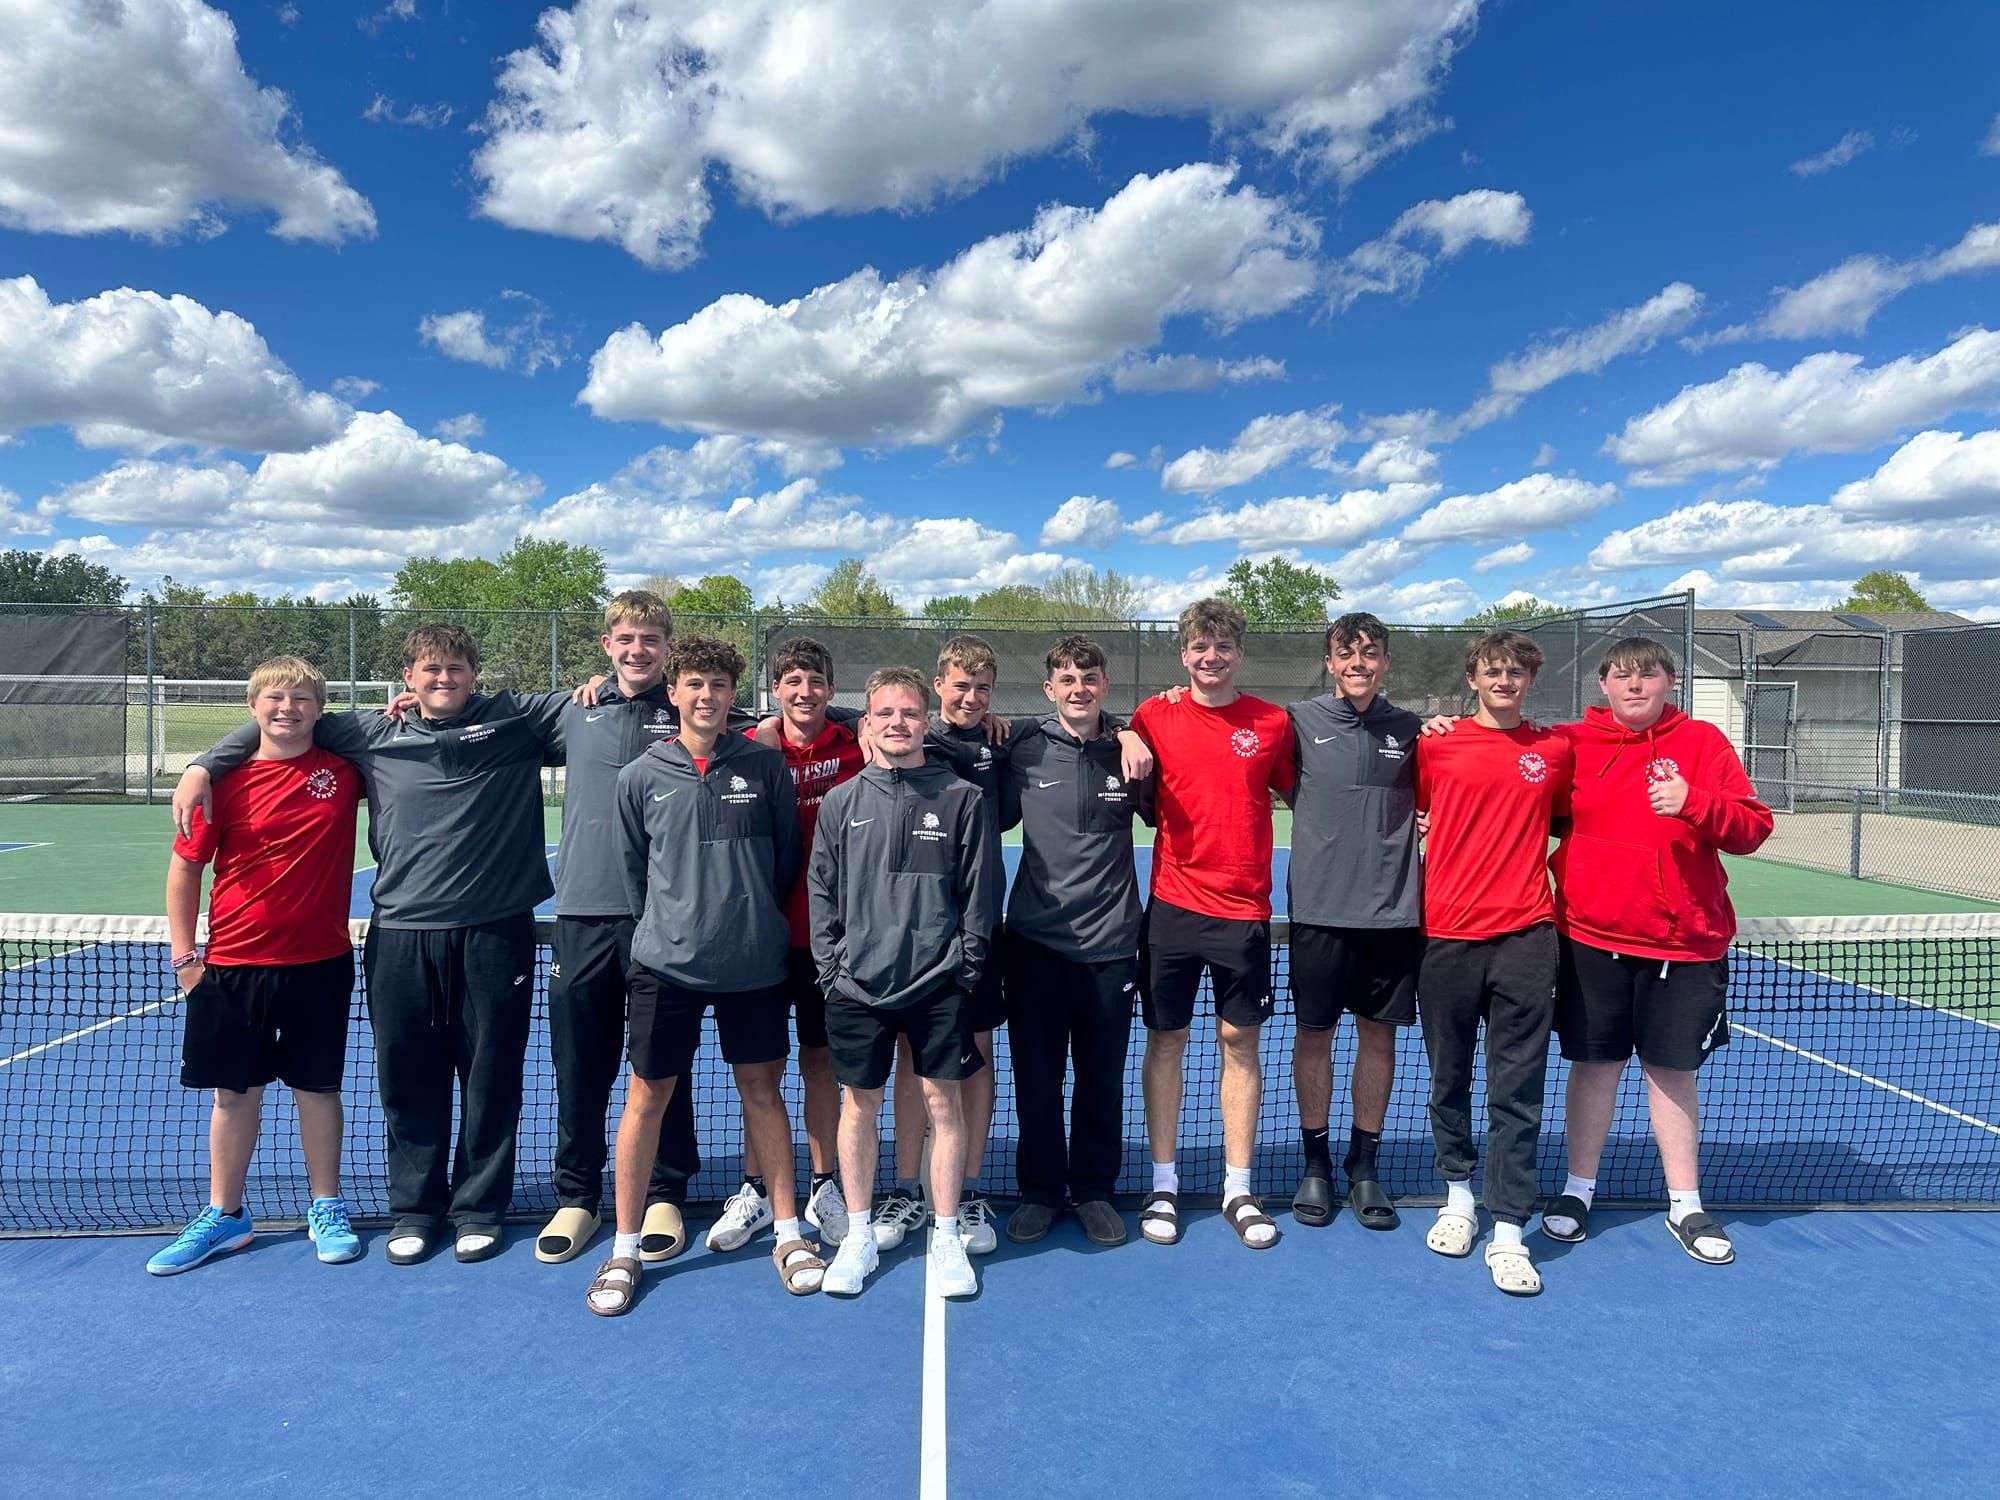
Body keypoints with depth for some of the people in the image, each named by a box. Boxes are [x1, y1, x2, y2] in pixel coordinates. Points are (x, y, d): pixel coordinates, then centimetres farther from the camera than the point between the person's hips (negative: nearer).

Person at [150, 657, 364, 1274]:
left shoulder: (344, 768, -4)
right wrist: (184, 955, 2)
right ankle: (224, 1216, 29)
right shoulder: (227, 779, -5)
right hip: (232, 965, 0)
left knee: (317, 1088, 10)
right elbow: (185, 866, 3)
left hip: (320, 963, 0)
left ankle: (327, 1210, 25)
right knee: (235, 1092, 13)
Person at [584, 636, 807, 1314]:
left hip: (755, 962, 0)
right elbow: (633, 868, 9)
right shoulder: (641, 776, 0)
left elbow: (786, 854, 6)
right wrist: (663, 927, 10)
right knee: (647, 1095, 7)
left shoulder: (766, 766, -1)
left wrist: (757, 920, 9)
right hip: (667, 962, 0)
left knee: (762, 1087, 10)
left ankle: (788, 1234, 24)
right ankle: (625, 1248, 22)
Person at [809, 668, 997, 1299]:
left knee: (943, 1102, 6)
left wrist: (967, 968, -2)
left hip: (939, 985, -1)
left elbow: (979, 894, 1)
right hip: (857, 985, 2)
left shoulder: (961, 798, -1)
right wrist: (830, 967, 2)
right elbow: (821, 893, 7)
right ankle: (859, 1236, 27)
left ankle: (946, 1236, 23)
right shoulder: (841, 802, 4)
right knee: (859, 1104, 10)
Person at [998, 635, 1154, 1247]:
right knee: (1035, 1076, 9)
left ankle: (1094, 1189, 29)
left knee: (1103, 1078, 10)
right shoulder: (1026, 750, -1)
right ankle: (1040, 1190, 27)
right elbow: (998, 818, 12)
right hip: (1035, 939, 0)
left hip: (1108, 941, 0)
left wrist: (1141, 773, -8)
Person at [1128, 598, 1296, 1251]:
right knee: (1165, 1040, 7)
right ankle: (1164, 1185, 21)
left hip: (1244, 909, 0)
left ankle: (1238, 1190, 22)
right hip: (1172, 905, 0)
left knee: (1240, 1040, 8)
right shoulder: (1154, 717, 1)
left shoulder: (1273, 722, 2)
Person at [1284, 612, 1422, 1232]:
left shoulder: (1411, 730, 6)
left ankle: (1363, 1165, 25)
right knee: (1314, 1033, 7)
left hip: (1392, 908, 2)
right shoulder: (1299, 722, 0)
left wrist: (1413, 824, -1)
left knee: (1379, 1034, 9)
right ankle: (1315, 1163, 23)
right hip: (1319, 907, -1)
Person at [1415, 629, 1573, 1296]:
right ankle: (1458, 1196, 31)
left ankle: (1508, 1231, 8)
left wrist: (1541, 872, 7)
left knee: (1517, 1090, 0)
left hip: (1524, 935, 0)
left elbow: (1567, 822, 19)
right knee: (1448, 1078, 12)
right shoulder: (1436, 744, 3)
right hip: (1447, 934, 0)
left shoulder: (1555, 749, 7)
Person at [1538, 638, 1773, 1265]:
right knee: (1595, 1064, 8)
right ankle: (1578, 1189, 25)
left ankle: (1684, 1205, 27)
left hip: (1686, 941, 0)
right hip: (1592, 937, 0)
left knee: (1673, 1069, 11)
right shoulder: (1571, 743, 1)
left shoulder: (1703, 742, 0)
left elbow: (1752, 827, -4)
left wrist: (1695, 804, -21)